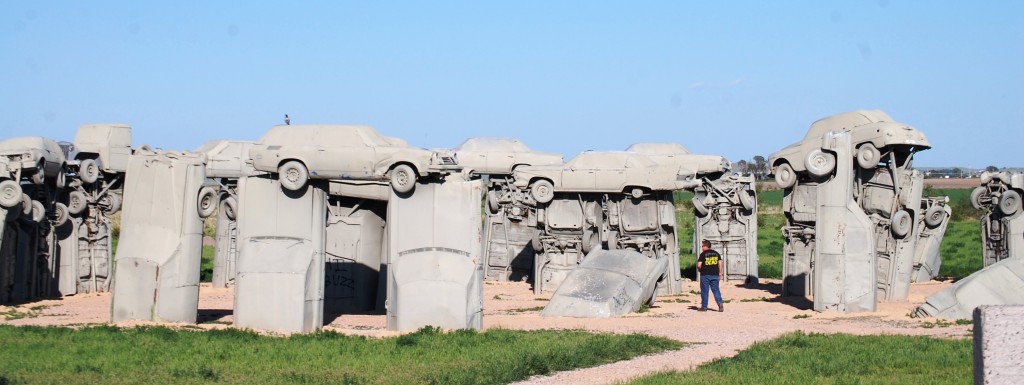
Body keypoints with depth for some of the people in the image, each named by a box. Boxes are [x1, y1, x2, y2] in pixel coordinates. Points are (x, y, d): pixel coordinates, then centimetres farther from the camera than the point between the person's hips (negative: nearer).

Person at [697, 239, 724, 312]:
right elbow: (720, 263, 7)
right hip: (715, 275, 4)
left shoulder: (703, 254, -7)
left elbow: (699, 265, -13)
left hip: (705, 275, -4)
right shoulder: (716, 253, 8)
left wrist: (699, 270, 8)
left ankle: (704, 307, 9)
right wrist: (720, 273, 12)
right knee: (716, 290, 6)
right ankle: (720, 303, -12)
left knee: (704, 291, 5)